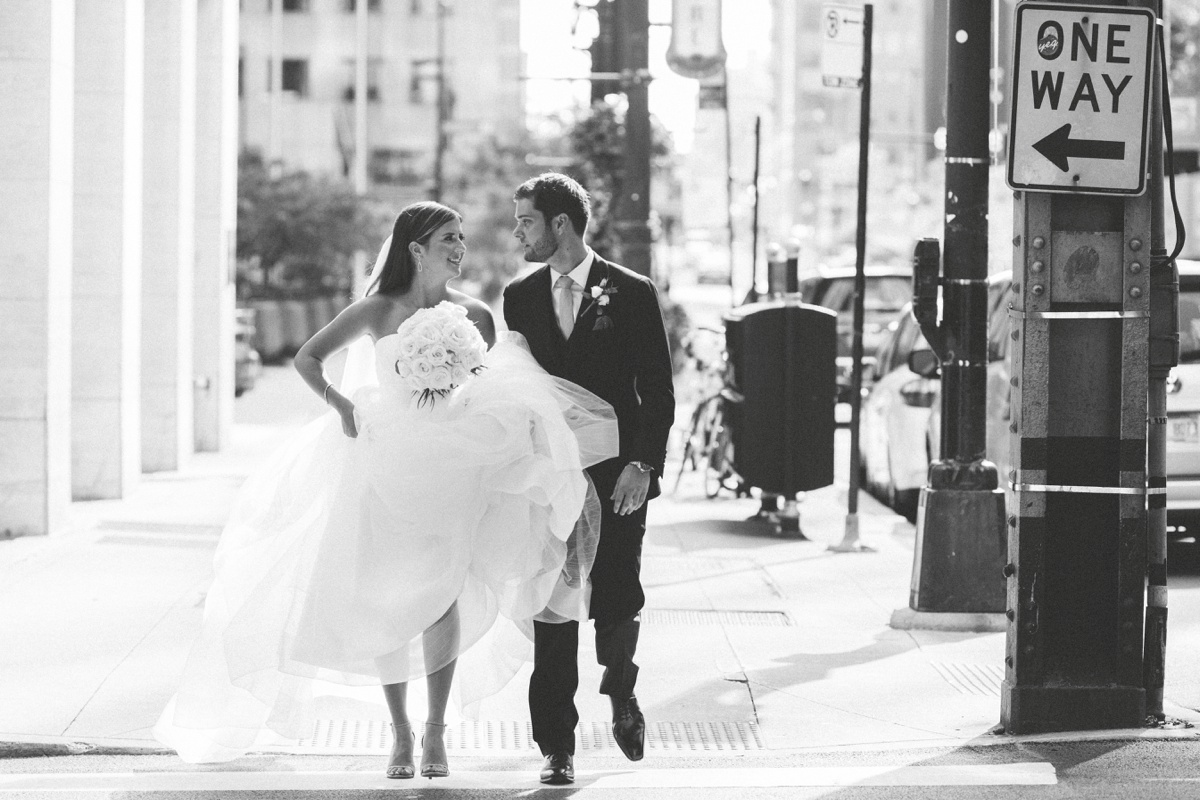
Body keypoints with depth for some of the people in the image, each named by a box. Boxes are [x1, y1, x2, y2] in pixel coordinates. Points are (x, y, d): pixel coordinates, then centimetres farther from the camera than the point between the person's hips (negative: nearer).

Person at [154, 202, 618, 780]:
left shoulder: (475, 316, 3)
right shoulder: (378, 311, -1)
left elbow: (495, 399, 11)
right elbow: (306, 359, 1)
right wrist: (341, 404, -10)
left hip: (450, 467, 0)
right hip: (385, 466, 0)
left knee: (442, 595, -7)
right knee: (388, 598, 1)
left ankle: (435, 732, 4)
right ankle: (399, 732, 11)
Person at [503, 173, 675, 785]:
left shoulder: (631, 294, 0)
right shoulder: (519, 296, 9)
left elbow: (658, 392, 0)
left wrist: (643, 465, -10)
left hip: (616, 476, -2)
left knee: (617, 603, -4)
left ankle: (621, 694, 28)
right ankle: (557, 745, 5)